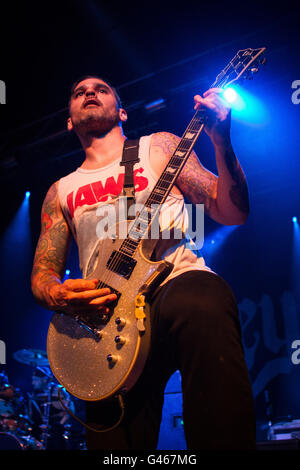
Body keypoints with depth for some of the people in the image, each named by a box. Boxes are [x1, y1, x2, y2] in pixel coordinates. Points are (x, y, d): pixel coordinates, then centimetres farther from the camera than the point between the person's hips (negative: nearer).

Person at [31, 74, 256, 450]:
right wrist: (57, 295, -7)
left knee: (203, 309, -38)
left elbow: (231, 213, 8)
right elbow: (42, 271, 18)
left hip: (180, 282, -1)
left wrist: (220, 140, -8)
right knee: (114, 439, -21)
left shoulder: (158, 147, 16)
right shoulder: (61, 191, 22)